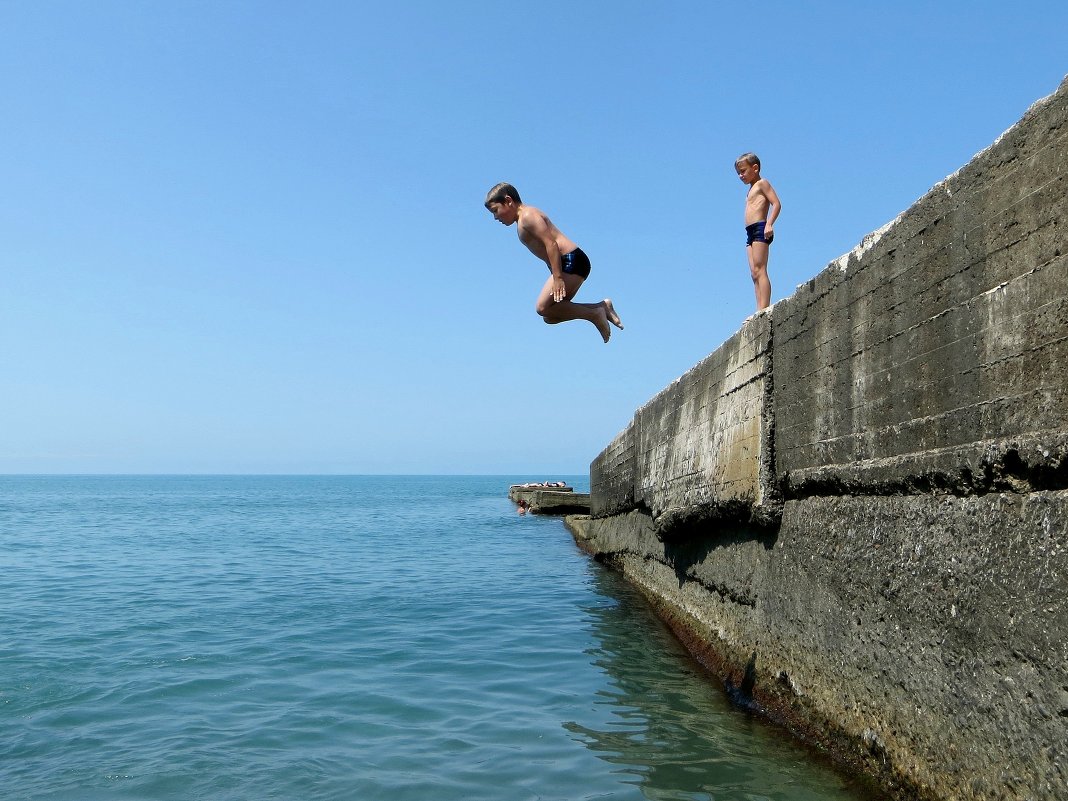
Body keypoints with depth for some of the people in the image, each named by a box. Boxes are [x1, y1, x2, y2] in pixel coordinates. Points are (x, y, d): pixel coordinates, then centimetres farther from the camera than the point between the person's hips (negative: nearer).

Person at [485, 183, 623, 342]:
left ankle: (594, 314, -8)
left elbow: (551, 243, -20)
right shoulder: (523, 222, 22)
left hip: (571, 261, -11)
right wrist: (557, 277, 17)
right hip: (566, 264, 11)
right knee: (550, 316, 11)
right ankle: (602, 307, 9)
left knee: (543, 308, -15)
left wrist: (558, 278, -26)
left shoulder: (527, 215, -9)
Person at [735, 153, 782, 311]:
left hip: (760, 229, -9)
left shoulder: (762, 183, 1)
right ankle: (761, 310, -4)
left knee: (759, 270, -16)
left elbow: (777, 204, -10)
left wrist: (769, 224, -22)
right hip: (750, 233, 9)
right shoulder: (752, 190, 26)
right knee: (755, 274, 1)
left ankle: (764, 309, -21)